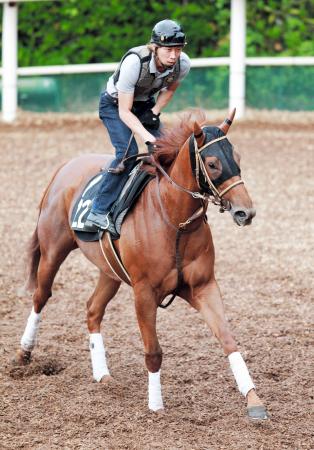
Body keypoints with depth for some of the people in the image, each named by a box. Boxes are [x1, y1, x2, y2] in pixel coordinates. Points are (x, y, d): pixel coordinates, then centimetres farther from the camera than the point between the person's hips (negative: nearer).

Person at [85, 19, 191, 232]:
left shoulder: (183, 64, -22)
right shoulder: (134, 62, -38)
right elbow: (125, 112, -32)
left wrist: (154, 112, -13)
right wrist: (149, 138, -42)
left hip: (146, 105, 6)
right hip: (115, 104, -6)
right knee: (128, 152, -24)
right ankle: (99, 213, -22)